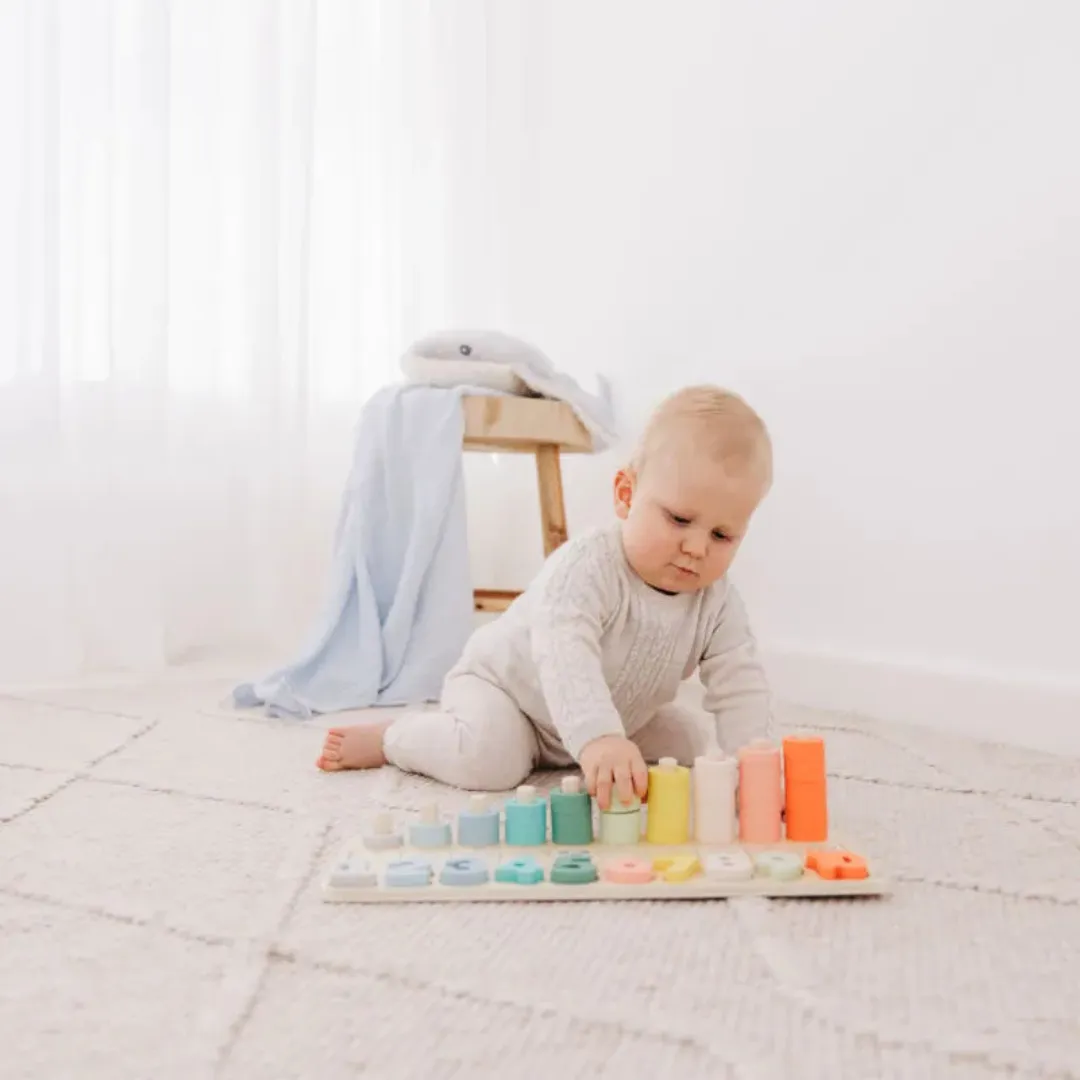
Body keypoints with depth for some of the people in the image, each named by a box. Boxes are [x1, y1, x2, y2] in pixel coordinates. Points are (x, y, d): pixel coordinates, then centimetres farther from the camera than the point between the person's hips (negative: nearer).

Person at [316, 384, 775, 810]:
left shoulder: (719, 602, -16)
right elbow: (565, 657, -50)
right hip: (501, 680, -7)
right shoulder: (584, 566, -36)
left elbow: (741, 686, -16)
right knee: (488, 758, -33)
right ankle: (391, 736, -1)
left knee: (696, 740, 7)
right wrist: (598, 739, -66)